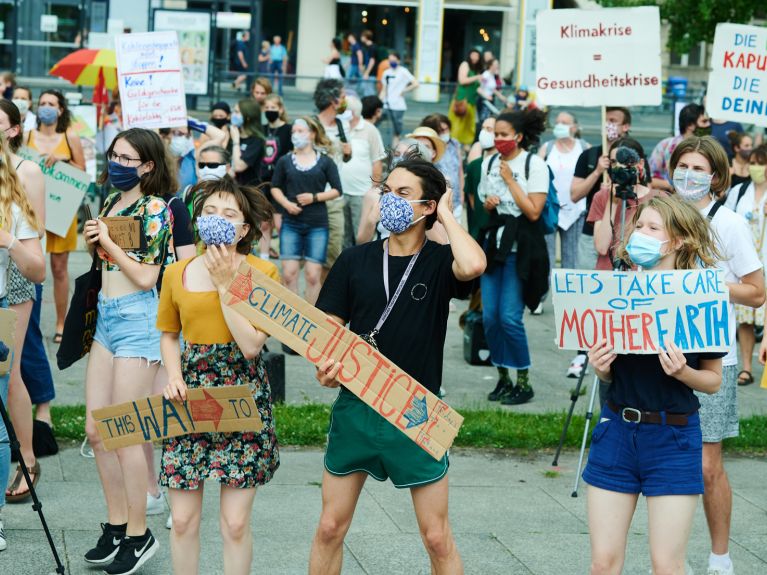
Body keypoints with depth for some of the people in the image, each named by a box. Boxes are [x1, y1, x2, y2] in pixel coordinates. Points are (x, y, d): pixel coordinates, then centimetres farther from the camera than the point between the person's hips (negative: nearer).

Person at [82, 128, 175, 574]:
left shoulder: (154, 209, -12)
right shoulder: (111, 202, 11)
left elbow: (146, 276, -17)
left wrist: (108, 241, -13)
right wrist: (92, 241, 7)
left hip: (138, 319, -8)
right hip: (107, 317, 8)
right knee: (96, 430, 9)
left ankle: (139, 536, 6)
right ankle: (117, 524, 20)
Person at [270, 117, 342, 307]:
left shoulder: (325, 162, 2)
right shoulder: (285, 161, 6)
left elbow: (337, 190, 3)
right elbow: (275, 187, 14)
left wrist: (315, 197, -11)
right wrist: (286, 203, -5)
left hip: (317, 225, -1)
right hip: (291, 223, 1)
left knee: (313, 276, -2)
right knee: (289, 273, -3)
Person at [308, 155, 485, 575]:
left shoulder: (439, 262, -4)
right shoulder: (355, 260, 3)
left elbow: (473, 265, -29)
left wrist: (446, 215, -13)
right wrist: (326, 363, -19)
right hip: (356, 408, 2)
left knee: (437, 537, 3)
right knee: (330, 528, 8)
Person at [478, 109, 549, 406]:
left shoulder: (534, 165, -6)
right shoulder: (489, 163, 11)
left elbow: (534, 211, -13)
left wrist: (510, 179, -12)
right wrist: (488, 203, 0)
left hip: (520, 247, -6)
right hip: (493, 242, 6)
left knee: (509, 316, -12)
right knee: (489, 316, 1)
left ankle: (524, 382, 1)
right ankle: (503, 378, 14)